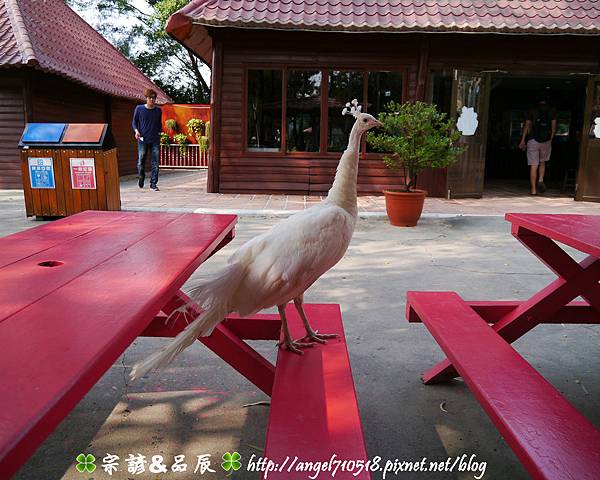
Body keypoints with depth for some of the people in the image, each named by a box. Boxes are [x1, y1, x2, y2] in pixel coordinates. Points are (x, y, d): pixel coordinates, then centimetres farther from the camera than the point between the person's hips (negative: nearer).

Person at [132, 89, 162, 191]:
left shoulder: (158, 110, 8)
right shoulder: (139, 109, 2)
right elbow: (134, 122, 9)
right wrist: (136, 130, -9)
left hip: (155, 140, 1)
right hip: (143, 140, -1)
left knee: (155, 163, -2)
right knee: (141, 162, 4)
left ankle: (153, 184, 4)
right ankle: (141, 177, 31)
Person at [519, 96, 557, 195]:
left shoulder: (532, 111, 9)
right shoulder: (552, 111, 11)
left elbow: (527, 125, 2)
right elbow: (553, 126, 6)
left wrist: (523, 140, 1)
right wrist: (551, 139, 14)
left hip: (533, 140, -1)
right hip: (546, 141, 1)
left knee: (533, 165, -1)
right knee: (542, 162, 22)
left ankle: (533, 190, -6)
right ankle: (541, 180, -1)